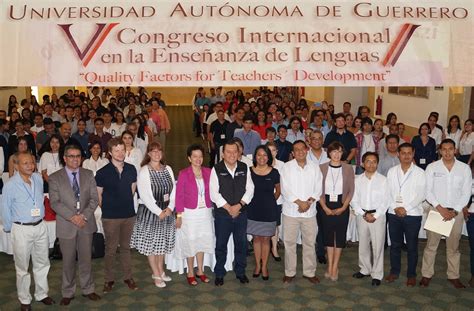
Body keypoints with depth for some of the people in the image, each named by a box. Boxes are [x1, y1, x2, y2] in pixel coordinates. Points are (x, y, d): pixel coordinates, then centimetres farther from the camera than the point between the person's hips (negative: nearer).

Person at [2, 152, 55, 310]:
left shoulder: (38, 178, -1)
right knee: (22, 267, 9)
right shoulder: (10, 185, -15)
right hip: (22, 229, -5)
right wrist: (9, 228, 2)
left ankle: (42, 294, 32)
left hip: (40, 226, 5)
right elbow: (5, 209, -5)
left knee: (42, 263, 15)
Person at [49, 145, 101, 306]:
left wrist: (84, 215, -13)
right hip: (66, 225, -2)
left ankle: (88, 289, 27)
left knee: (86, 258, 12)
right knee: (68, 261, 9)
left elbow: (94, 198, 0)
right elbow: (54, 202, -9)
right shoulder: (55, 177, -3)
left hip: (86, 223, 2)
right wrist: (72, 217, -18)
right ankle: (68, 293, 24)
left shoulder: (88, 174, 3)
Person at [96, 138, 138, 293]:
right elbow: (98, 194, 0)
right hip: (110, 217, -3)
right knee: (110, 249, 6)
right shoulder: (102, 173, -10)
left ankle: (128, 277, 25)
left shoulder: (131, 169, 0)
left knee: (126, 247, 14)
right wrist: (106, 208, 4)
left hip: (129, 215, 3)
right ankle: (109, 279, 19)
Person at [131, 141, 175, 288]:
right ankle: (156, 274, 18)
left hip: (166, 211, 5)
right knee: (151, 243, 5)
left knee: (163, 242, 15)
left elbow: (173, 190, 3)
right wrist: (159, 212, -17)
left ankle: (160, 270, 31)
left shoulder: (168, 169, 3)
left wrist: (170, 207, -10)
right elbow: (145, 195, -16)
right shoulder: (144, 171, -11)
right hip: (150, 211, -4)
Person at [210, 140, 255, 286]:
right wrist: (228, 208, -13)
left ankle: (240, 272, 28)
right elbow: (214, 193, -10)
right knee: (221, 244, 6)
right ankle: (219, 274, 21)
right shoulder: (216, 169, -7)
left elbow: (250, 189, 0)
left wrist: (239, 205, -12)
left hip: (241, 212, 3)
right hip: (222, 213, -2)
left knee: (241, 243, 11)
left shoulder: (244, 168, 2)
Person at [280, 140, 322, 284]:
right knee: (289, 242, 4)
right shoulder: (287, 167, -3)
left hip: (309, 212, 2)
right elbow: (285, 189, -9)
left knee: (310, 243, 8)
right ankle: (290, 272, 17)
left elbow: (318, 189, 3)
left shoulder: (314, 168, 6)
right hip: (291, 211, -2)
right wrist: (300, 202, -16)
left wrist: (309, 202, -13)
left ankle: (309, 272, 21)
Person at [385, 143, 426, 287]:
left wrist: (405, 208, -14)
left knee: (412, 246, 6)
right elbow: (388, 192, 3)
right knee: (395, 244, 11)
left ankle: (411, 275, 19)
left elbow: (421, 195, -7)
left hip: (413, 214, -2)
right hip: (394, 214, 2)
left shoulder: (419, 172, -2)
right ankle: (394, 272, 24)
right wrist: (395, 207, -10)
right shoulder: (392, 171, 6)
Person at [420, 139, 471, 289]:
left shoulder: (465, 168, 1)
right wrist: (440, 208, -13)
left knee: (453, 246, 11)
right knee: (431, 244, 4)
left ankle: (453, 276, 22)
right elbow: (427, 191, -4)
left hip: (456, 212, 1)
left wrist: (455, 211, -9)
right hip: (436, 210, -1)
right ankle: (426, 274, 14)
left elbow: (466, 193, 0)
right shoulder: (432, 167, -2)